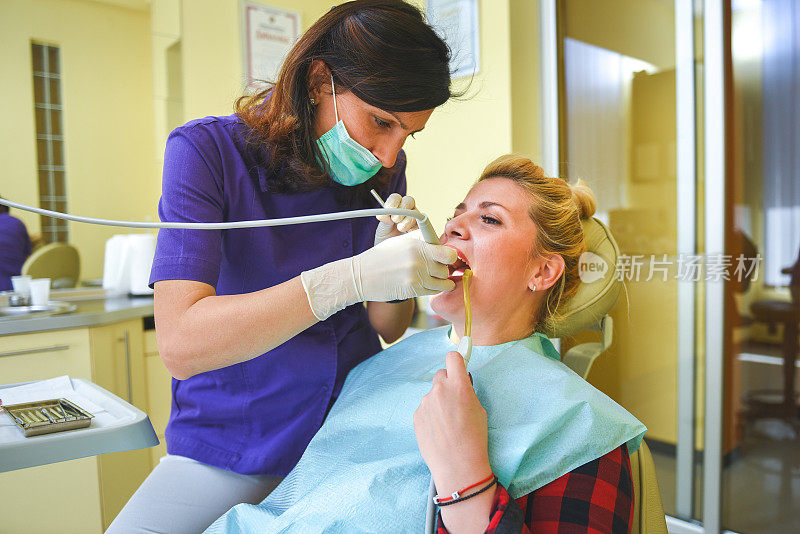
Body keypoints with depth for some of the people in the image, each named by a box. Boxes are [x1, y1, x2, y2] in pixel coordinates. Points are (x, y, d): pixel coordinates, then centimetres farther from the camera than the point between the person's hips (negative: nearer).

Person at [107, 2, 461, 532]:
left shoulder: (384, 169, -1)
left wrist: (392, 259, -17)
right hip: (231, 454, -2)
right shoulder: (208, 150, -14)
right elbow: (180, 344, -26)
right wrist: (351, 278, -34)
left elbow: (387, 328, 4)